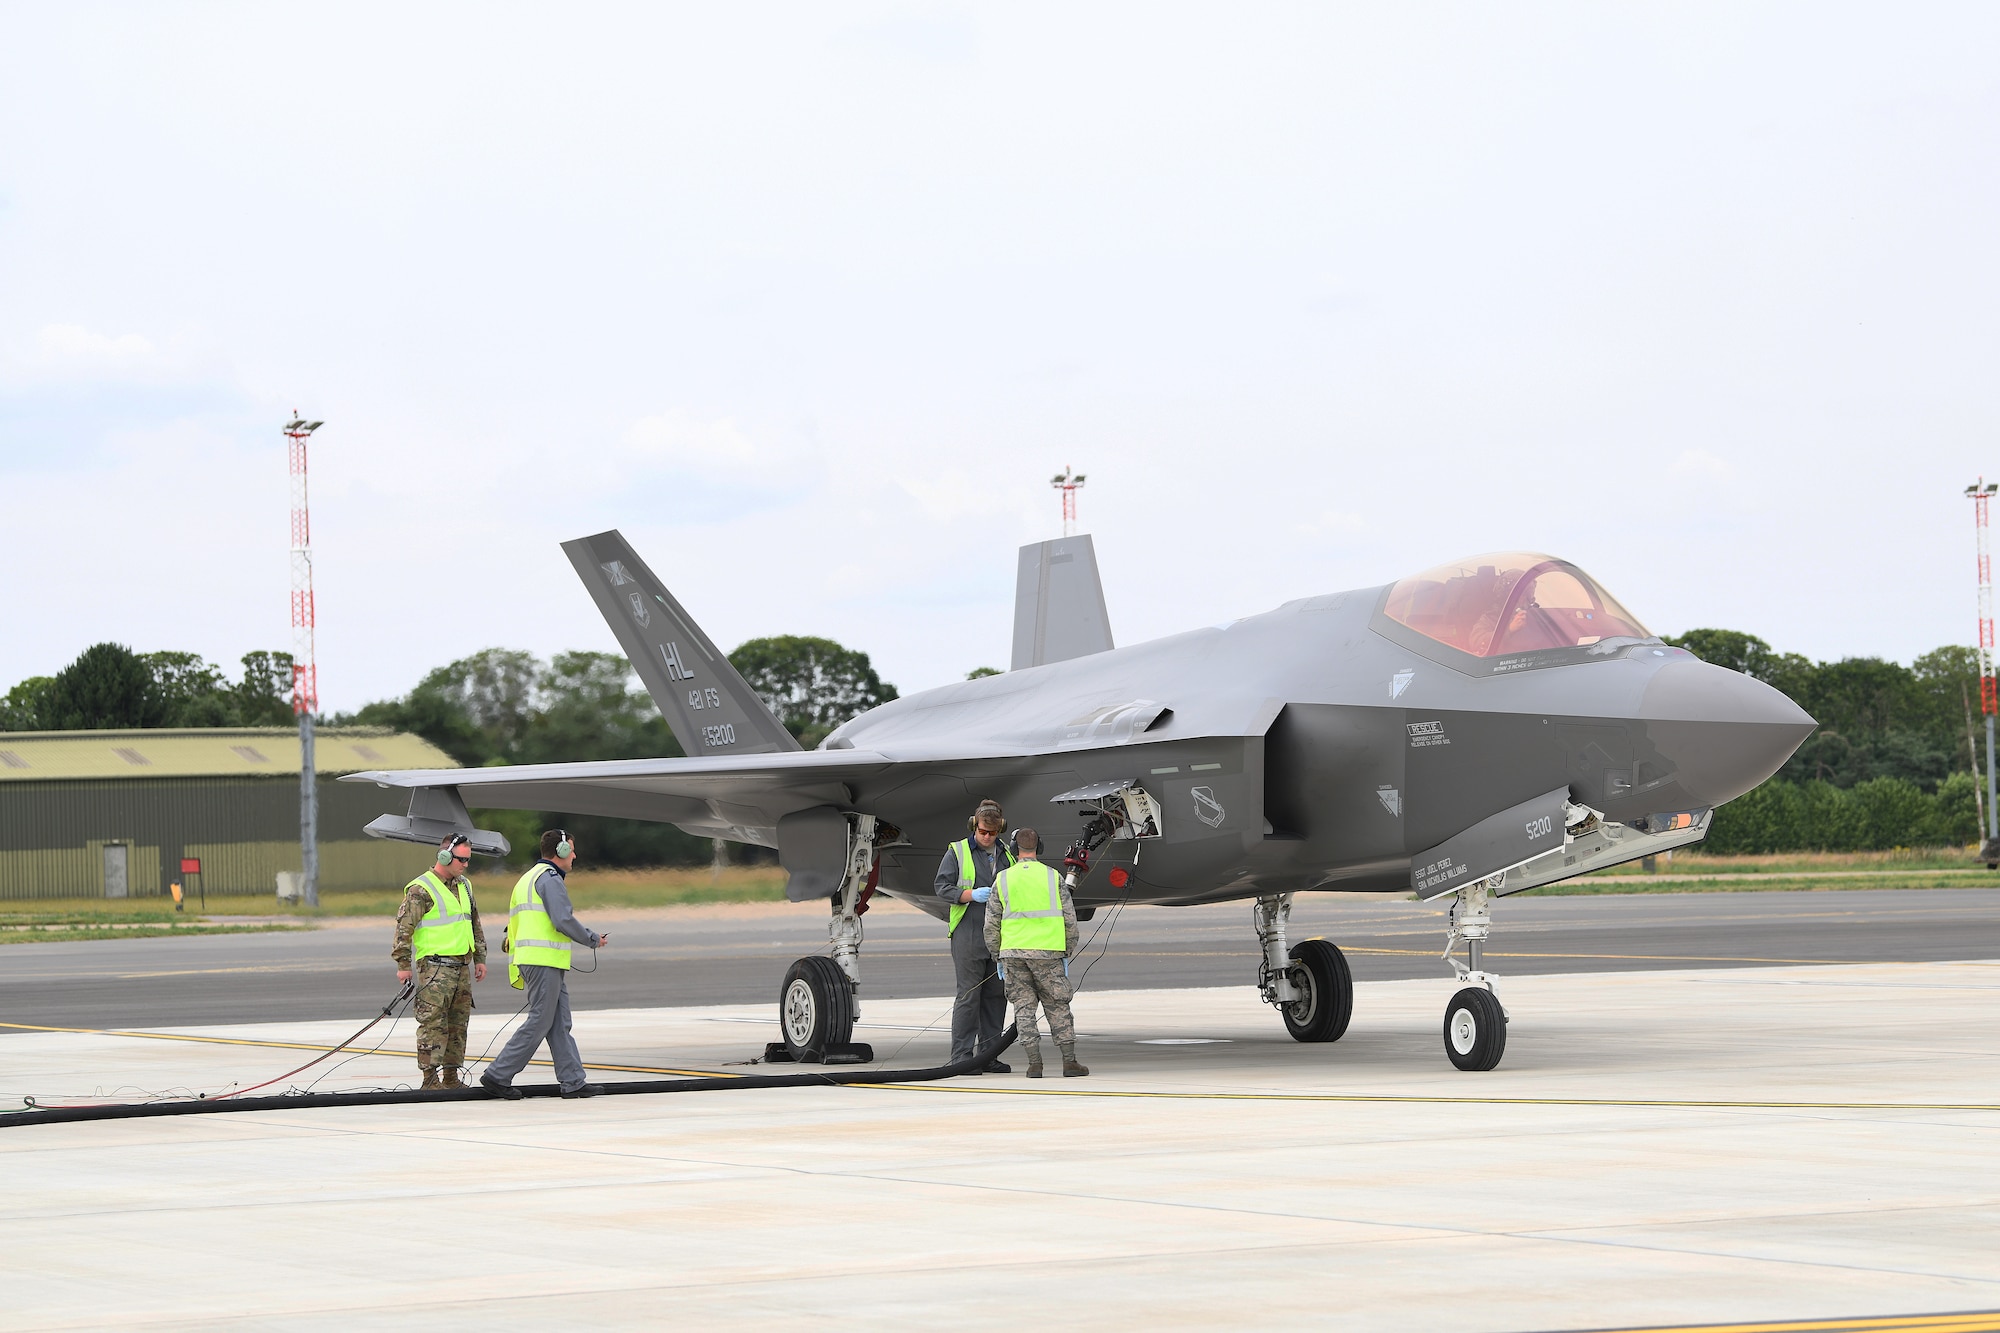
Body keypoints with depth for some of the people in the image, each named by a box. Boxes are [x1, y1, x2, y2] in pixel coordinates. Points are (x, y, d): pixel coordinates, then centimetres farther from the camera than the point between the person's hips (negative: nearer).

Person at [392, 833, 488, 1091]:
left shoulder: (464, 885, 16)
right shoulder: (420, 890, -10)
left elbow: (475, 925, 25)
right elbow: (404, 927, -11)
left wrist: (479, 958, 21)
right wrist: (403, 965, -14)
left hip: (462, 966, 8)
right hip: (434, 967, -8)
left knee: (458, 1024, 10)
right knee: (433, 1023, -9)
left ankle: (451, 1077, 16)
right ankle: (430, 1078, -9)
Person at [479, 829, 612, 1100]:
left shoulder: (527, 878, 22)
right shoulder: (550, 878, -10)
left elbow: (514, 921, 24)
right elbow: (563, 920, -18)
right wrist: (593, 939, -5)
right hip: (545, 960, -10)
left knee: (560, 1024, 8)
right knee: (539, 1022, -8)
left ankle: (573, 1081, 6)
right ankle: (498, 1075, -7)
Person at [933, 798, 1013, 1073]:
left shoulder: (1006, 855, 16)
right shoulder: (957, 852, 3)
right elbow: (942, 886, -4)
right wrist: (972, 894, -18)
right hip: (968, 935, -5)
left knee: (996, 996, 5)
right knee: (968, 996, -8)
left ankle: (989, 1055, 11)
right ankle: (961, 1056, -6)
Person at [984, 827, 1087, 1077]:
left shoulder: (1003, 880, 5)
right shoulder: (1053, 877, 2)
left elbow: (991, 924, 6)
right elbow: (1069, 919, 4)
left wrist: (998, 958, 15)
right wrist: (1067, 954, 13)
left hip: (1013, 953, 1)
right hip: (1047, 953, -1)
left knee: (1024, 1008, 5)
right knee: (1058, 1008, 6)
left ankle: (1034, 1063, -1)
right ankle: (1069, 1061, 2)